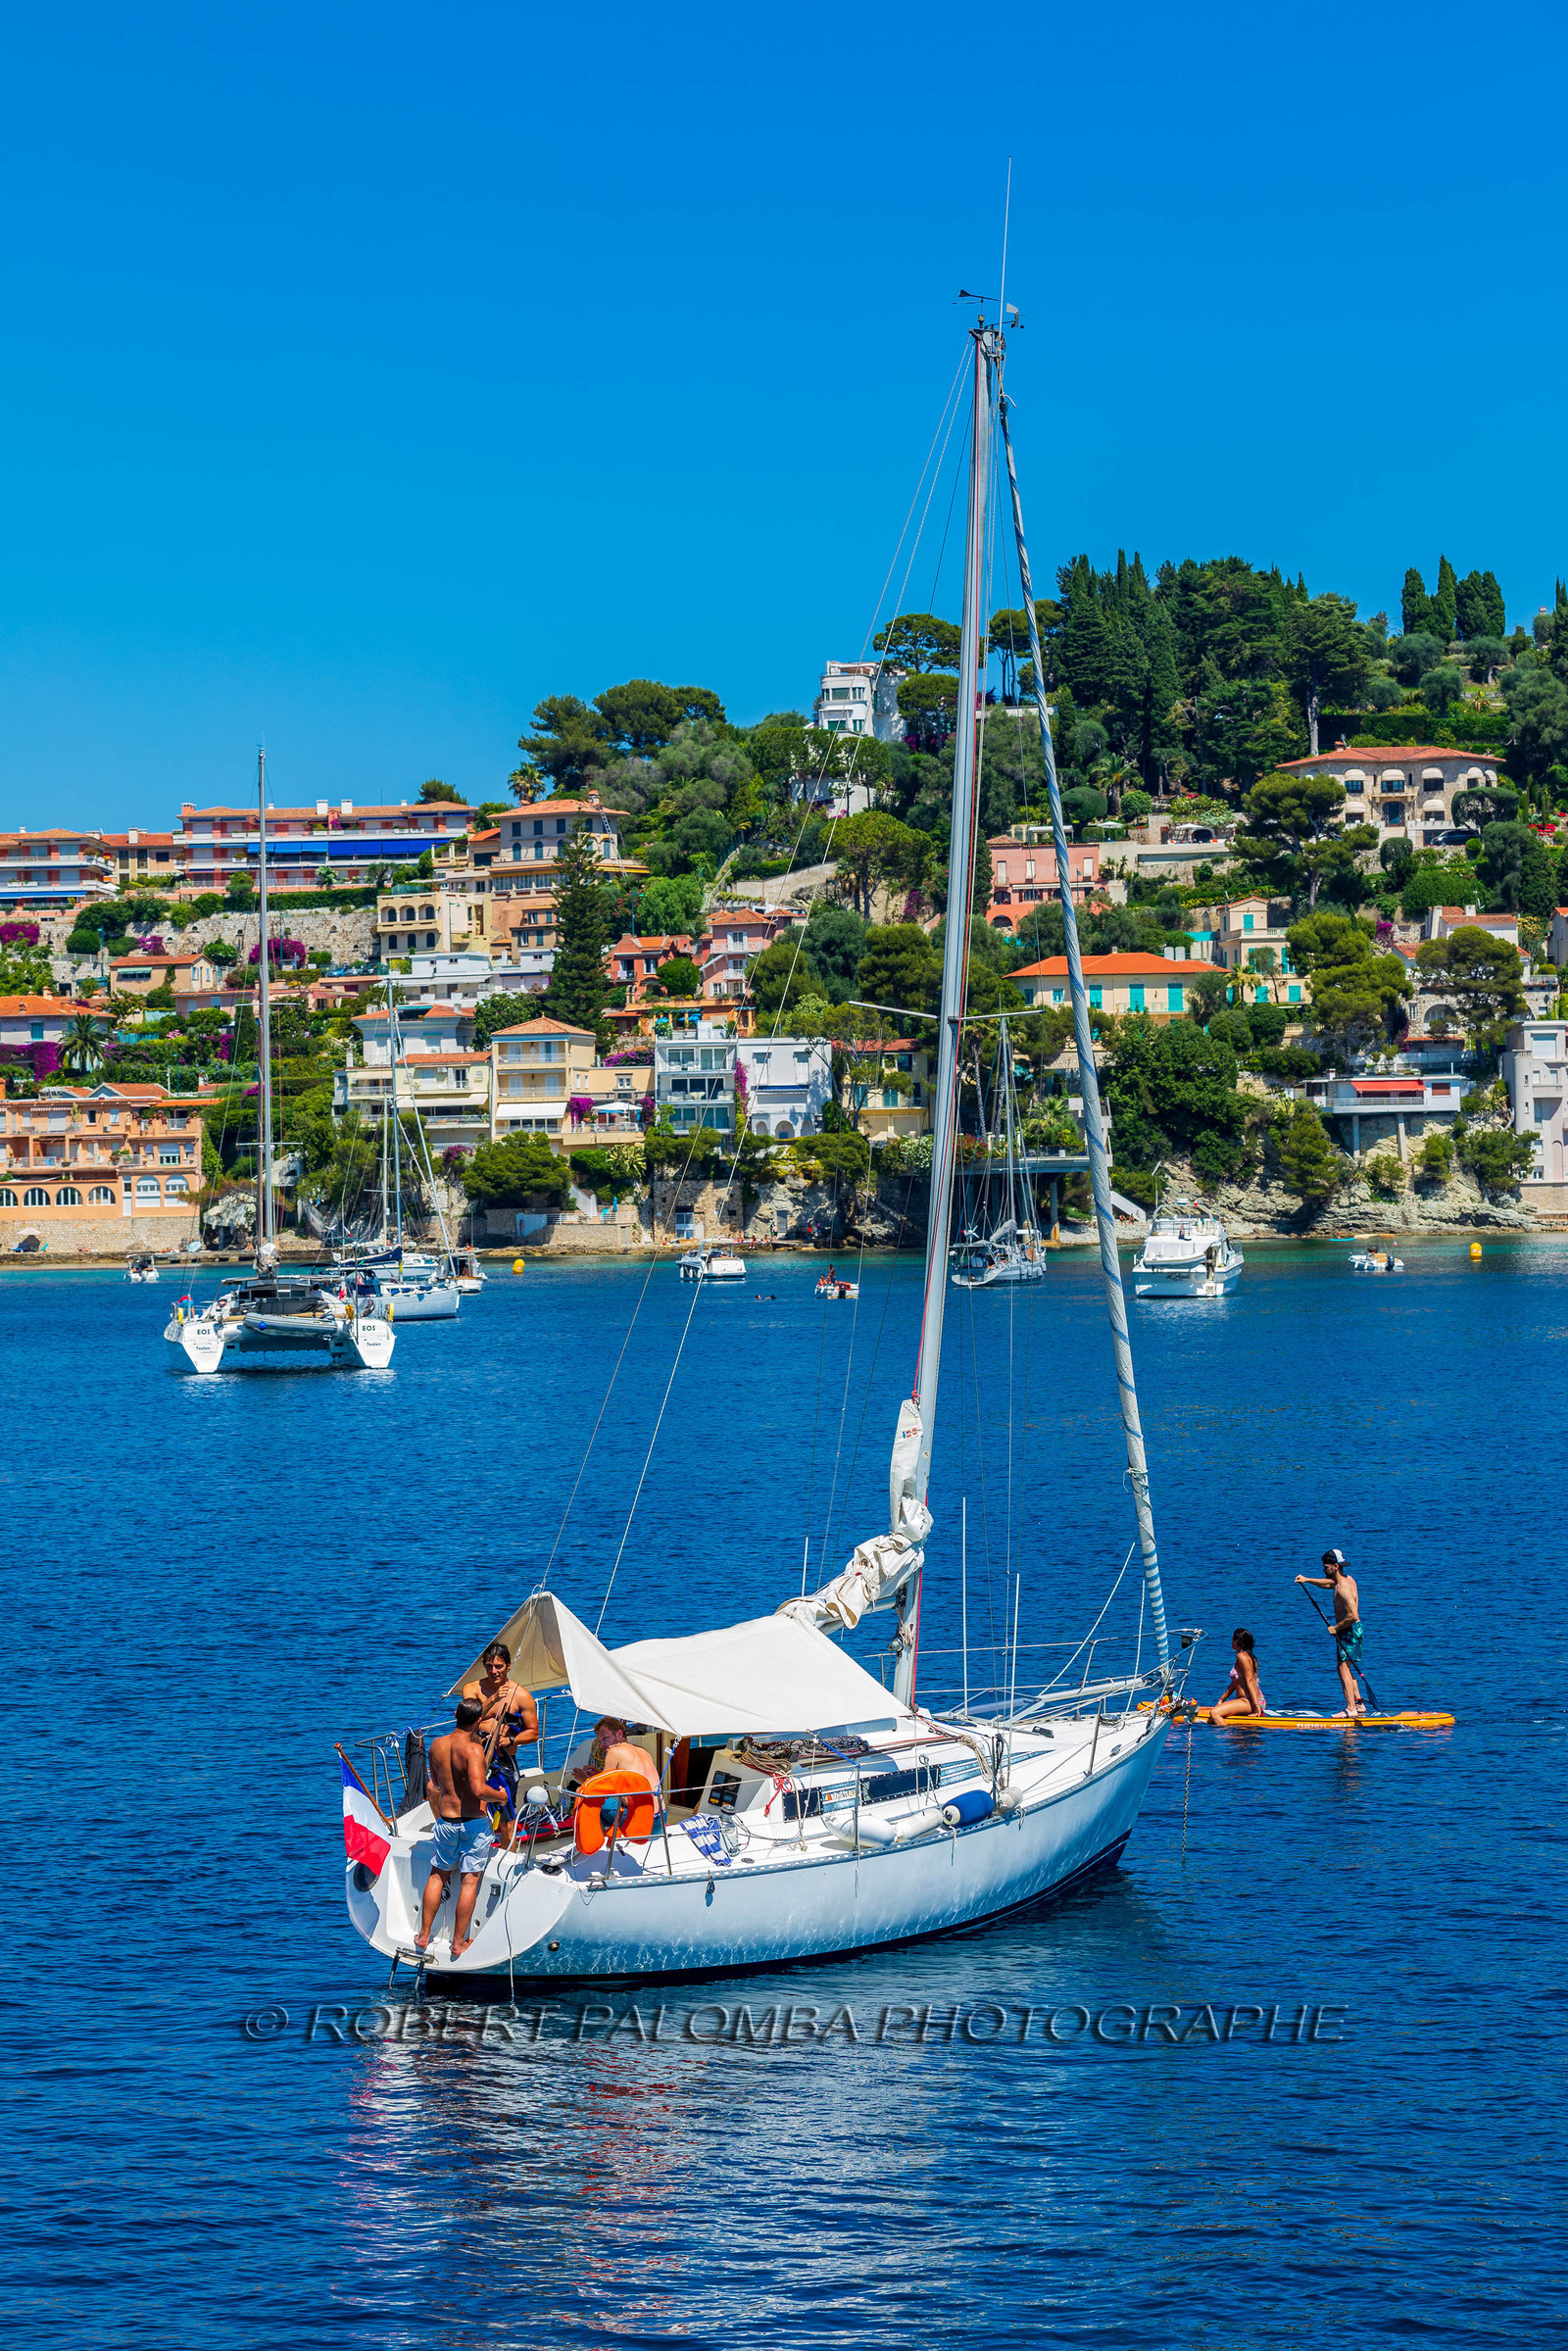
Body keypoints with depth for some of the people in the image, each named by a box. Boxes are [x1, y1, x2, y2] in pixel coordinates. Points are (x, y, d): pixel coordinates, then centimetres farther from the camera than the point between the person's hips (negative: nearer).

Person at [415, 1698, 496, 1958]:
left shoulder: (436, 1746, 0)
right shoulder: (473, 1749, -19)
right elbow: (478, 1789, -28)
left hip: (446, 1821, 5)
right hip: (475, 1822, -5)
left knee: (438, 1875, 19)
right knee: (470, 1880, 5)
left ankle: (424, 1935, 22)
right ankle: (459, 1942, 9)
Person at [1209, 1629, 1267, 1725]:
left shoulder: (1242, 1656, -10)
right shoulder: (1250, 1656, 19)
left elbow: (1249, 1681, -17)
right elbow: (1236, 1682, 23)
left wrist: (1256, 1706, -22)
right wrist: (1221, 1700, 24)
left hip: (1249, 1702, -10)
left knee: (1214, 1713, -29)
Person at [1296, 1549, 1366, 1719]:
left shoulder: (1343, 1588, -23)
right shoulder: (1348, 1579, 8)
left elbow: (1353, 1616, -29)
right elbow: (1329, 1583, 30)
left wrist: (1337, 1627, -17)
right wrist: (1307, 1580, 22)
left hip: (1349, 1631, -11)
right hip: (1354, 1630, 11)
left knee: (1343, 1669, -13)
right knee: (1347, 1670, 18)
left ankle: (1351, 1709, -18)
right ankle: (1359, 1704, 20)